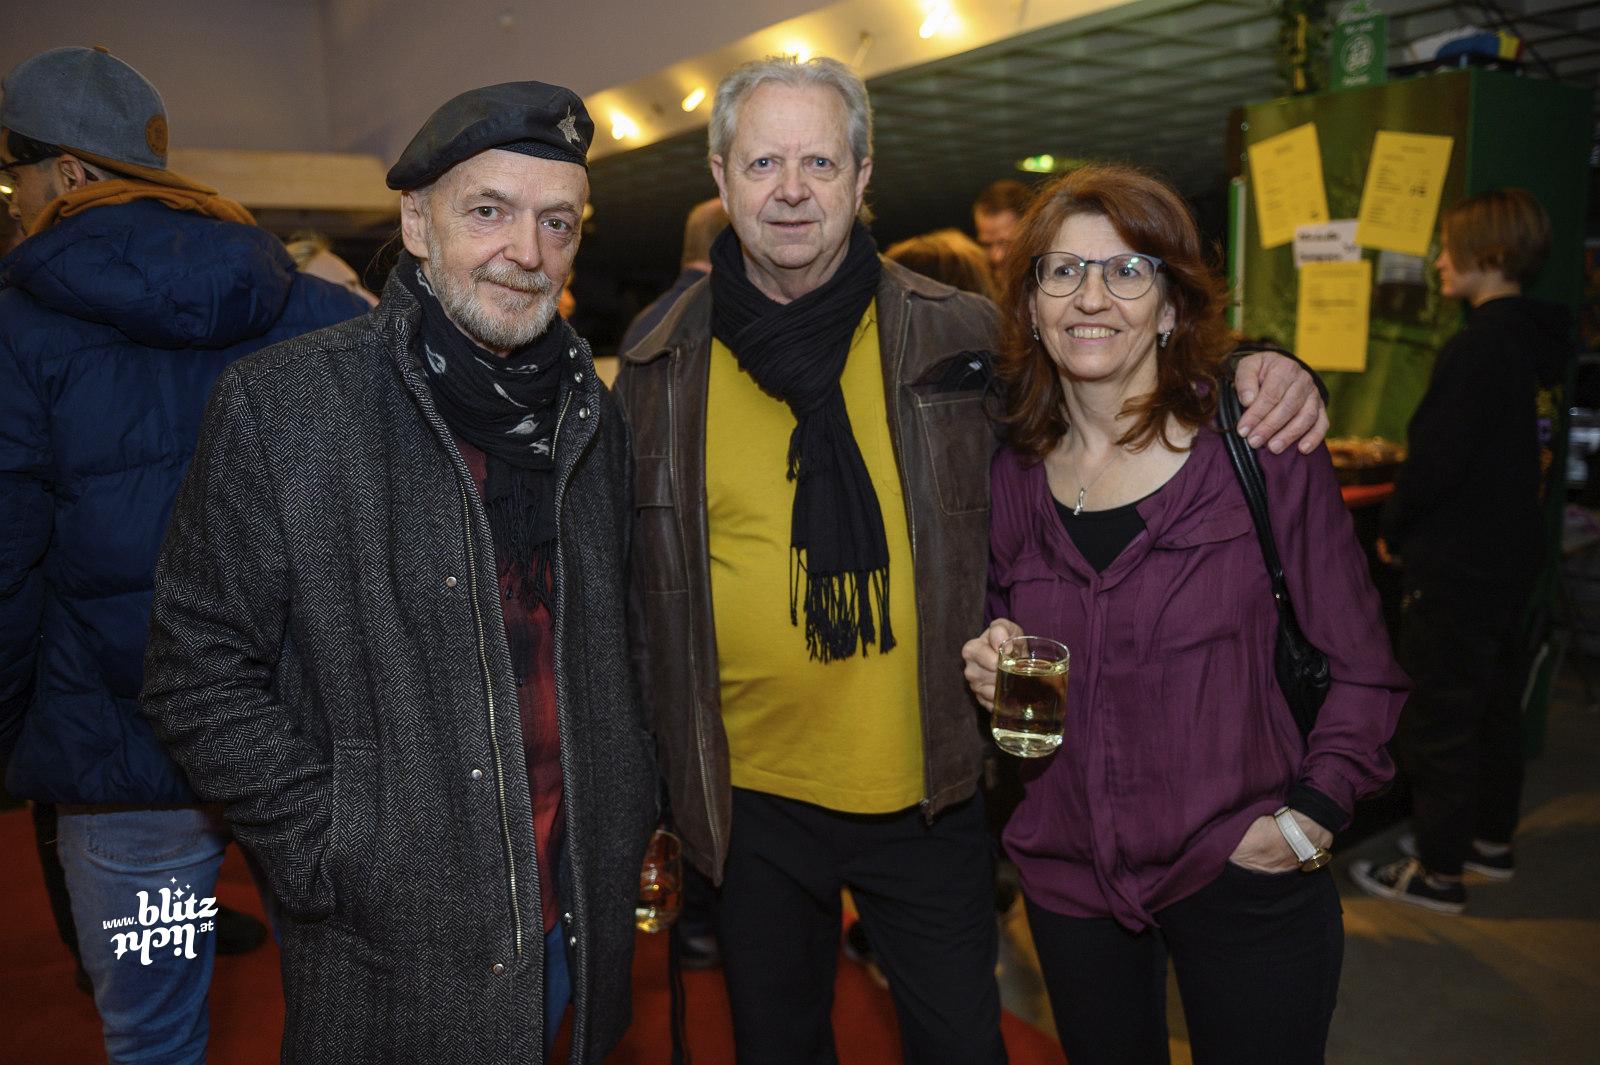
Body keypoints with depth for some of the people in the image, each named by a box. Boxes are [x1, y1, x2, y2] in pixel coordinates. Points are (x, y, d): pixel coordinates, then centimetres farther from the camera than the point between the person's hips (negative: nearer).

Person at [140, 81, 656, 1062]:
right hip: (393, 950, -4)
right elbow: (203, 676, -10)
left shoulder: (591, 413, 4)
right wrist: (336, 857, -14)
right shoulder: (280, 404, -12)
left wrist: (632, 806, 7)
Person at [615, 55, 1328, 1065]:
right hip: (751, 799, 1)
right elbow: (631, 576, 5)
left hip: (930, 791, 0)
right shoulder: (662, 366, -4)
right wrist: (653, 753, 6)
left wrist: (1255, 373, -11)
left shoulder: (961, 337, -6)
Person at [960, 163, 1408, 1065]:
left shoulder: (1259, 447, -9)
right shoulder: (1012, 474, 0)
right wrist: (992, 667, -7)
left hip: (1242, 877, -3)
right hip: (1069, 879, 4)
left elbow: (1364, 667, -3)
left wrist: (1314, 810, -13)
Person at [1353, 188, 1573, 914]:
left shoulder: (1478, 348, -21)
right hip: (1515, 554, 9)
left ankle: (1438, 871, 10)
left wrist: (1394, 531, -9)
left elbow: (1436, 461, -23)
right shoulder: (1544, 345, 8)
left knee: (1438, 716, 0)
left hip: (1457, 562, -9)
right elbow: (1542, 456, 15)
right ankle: (1491, 839, 34)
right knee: (1496, 702, 20)